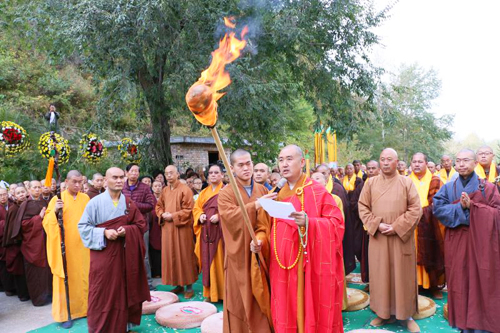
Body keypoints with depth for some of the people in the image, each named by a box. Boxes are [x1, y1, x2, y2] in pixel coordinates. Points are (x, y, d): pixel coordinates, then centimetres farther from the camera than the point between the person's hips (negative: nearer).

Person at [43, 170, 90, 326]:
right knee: (64, 278, 2)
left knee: (83, 277, 9)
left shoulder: (85, 198, 6)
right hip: (64, 246, -3)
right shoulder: (57, 198, -3)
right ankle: (63, 314, 12)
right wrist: (55, 211, -23)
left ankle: (82, 307, 23)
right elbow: (47, 222, -7)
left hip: (82, 245, 3)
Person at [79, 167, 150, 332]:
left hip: (124, 254, 3)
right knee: (102, 293, 4)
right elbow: (83, 225, -4)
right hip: (102, 254, -3)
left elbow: (141, 225, 5)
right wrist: (104, 233, -17)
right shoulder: (95, 202, -6)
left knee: (124, 291, 10)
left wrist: (127, 230, -14)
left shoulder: (129, 203, 3)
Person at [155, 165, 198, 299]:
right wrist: (163, 215, -4)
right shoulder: (164, 190, 12)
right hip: (167, 228, 6)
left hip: (181, 228, -6)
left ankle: (189, 286, 10)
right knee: (171, 256, 9)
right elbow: (159, 206, 16)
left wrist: (173, 216, -16)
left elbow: (188, 210, -12)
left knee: (184, 256, 0)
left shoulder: (185, 190, -8)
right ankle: (178, 285, 21)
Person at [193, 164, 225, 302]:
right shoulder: (204, 192, 16)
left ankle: (223, 292, 9)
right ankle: (210, 292, 18)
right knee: (208, 261, 8)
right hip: (206, 231, 5)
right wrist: (200, 216, -7)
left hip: (220, 231, -5)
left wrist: (219, 216, -22)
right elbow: (196, 208, 13)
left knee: (219, 261, -2)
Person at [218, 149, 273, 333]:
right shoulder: (226, 194, -5)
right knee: (240, 302, 6)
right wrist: (255, 205, -33)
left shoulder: (263, 191, 5)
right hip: (239, 255, -3)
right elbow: (231, 216, -22)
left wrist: (261, 238, -21)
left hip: (260, 254, 3)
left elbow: (269, 221, -2)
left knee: (261, 301, 11)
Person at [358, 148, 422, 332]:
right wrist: (377, 225, -12)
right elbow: (363, 207, 2)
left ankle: (406, 315, 19)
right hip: (378, 237, 1)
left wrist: (396, 227, -13)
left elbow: (415, 209, -5)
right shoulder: (371, 182, 4)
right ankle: (382, 313, 20)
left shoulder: (407, 182, 1)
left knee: (402, 276, 6)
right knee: (380, 275, 7)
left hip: (401, 237, -1)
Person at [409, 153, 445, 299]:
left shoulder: (435, 181, 4)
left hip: (430, 226, -1)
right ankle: (416, 282, 12)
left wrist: (422, 211, -11)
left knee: (431, 254, 1)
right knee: (415, 255, 2)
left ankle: (434, 285, 12)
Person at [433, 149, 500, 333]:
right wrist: (461, 208, -19)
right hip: (456, 244, 2)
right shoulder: (448, 188, 5)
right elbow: (438, 208, -6)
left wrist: (472, 206, -18)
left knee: (480, 284, 3)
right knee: (459, 284, 6)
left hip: (481, 243, -1)